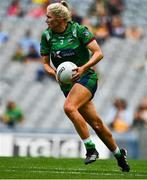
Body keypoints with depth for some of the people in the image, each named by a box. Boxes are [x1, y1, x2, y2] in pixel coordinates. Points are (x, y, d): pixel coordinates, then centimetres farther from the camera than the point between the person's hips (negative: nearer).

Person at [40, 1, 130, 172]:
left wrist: (83, 68, -24)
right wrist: (55, 74, -13)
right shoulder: (46, 36, 2)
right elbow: (45, 63, 8)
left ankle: (91, 149, -23)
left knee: (69, 107, -30)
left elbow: (98, 53, -11)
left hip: (86, 77, -4)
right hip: (66, 83, 4)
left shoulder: (78, 30, -10)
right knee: (96, 124, 4)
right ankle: (119, 154, 22)